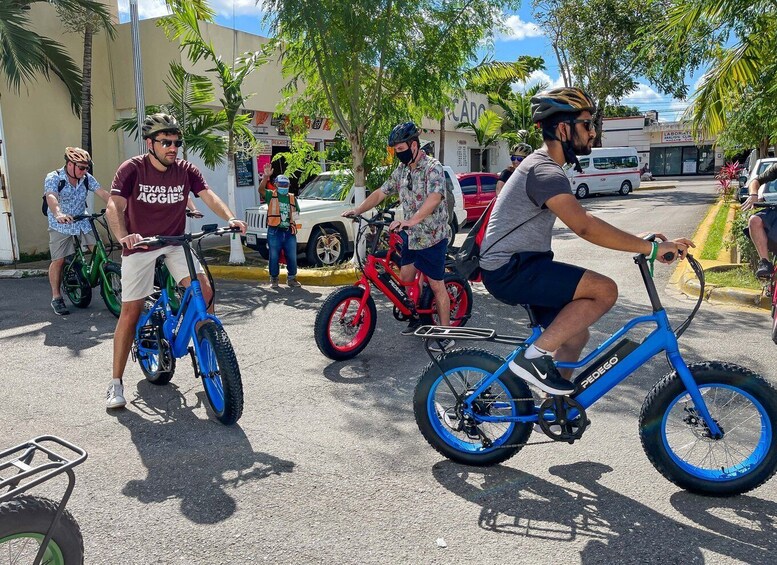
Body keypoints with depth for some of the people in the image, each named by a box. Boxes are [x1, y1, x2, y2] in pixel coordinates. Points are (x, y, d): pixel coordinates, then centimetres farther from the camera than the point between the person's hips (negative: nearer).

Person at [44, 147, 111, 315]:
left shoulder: (87, 178, -3)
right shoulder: (53, 178, -16)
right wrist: (58, 214, -53)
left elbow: (102, 193, -12)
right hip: (61, 225, -4)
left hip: (83, 222, 4)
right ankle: (56, 298, 9)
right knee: (58, 261, -3)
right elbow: (51, 197, -33)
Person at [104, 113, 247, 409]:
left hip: (174, 244, 3)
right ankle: (116, 383, 8)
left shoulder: (186, 170, -5)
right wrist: (123, 237, -45)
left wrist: (230, 218, -36)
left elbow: (209, 196, -16)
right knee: (130, 312, -3)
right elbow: (114, 206, -25)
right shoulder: (132, 169, -14)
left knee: (204, 290, -17)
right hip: (139, 246, -3)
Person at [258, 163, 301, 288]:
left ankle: (292, 278, 20)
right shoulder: (271, 195, 2)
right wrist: (266, 176, -32)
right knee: (274, 257, 4)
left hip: (289, 232, 3)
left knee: (292, 257, 6)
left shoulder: (292, 198, 13)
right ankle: (274, 279, 17)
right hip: (274, 232, -3)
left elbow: (295, 213, 16)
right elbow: (261, 189, -18)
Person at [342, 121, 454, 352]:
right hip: (411, 235, 8)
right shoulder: (401, 170, 8)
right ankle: (415, 319, 31)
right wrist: (357, 210, 5)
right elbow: (381, 192, 15)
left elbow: (434, 198, -33)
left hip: (433, 236, -8)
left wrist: (411, 220, -46)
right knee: (405, 277, 11)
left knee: (436, 285, -3)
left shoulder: (433, 167, -17)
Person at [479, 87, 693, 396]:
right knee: (604, 290, -18)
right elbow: (586, 228, -29)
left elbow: (582, 222, 21)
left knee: (575, 335, 13)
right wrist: (652, 248, -26)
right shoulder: (545, 171, -19)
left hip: (518, 266, 10)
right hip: (510, 269, -10)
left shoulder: (543, 165, 17)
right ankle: (534, 356, -13)